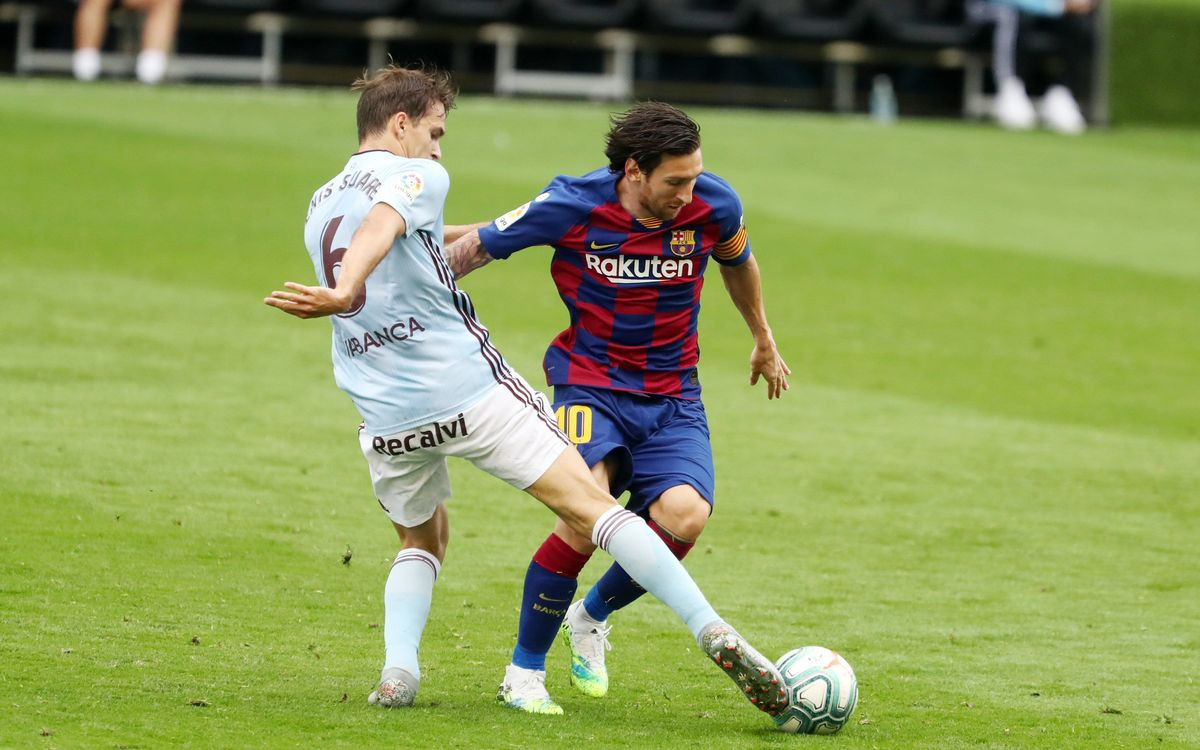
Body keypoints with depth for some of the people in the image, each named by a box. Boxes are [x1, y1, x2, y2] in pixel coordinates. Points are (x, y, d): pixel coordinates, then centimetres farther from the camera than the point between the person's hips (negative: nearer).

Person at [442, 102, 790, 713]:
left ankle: (592, 616, 7)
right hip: (589, 381, -3)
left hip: (673, 394, 3)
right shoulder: (571, 207, -16)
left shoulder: (713, 205, -8)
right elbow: (473, 249, -3)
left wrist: (763, 342, 31)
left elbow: (738, 262, 16)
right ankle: (524, 670, -7)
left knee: (685, 514, -24)